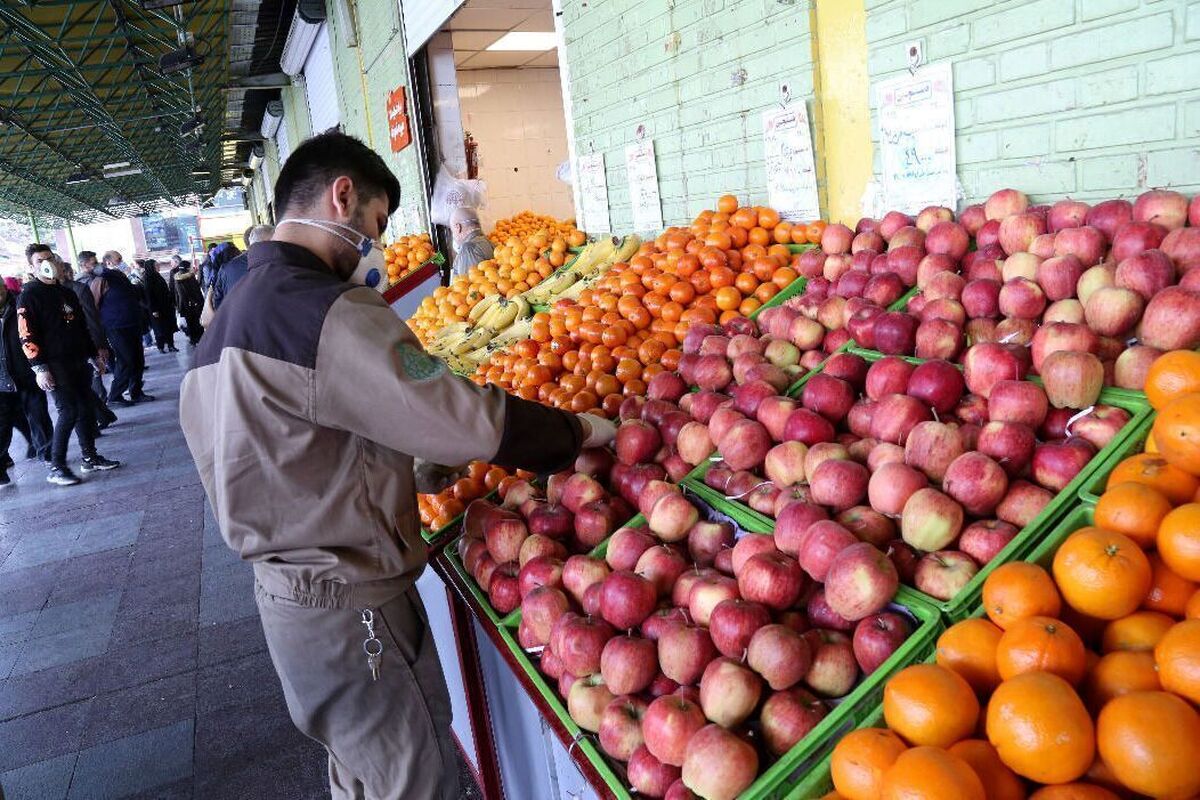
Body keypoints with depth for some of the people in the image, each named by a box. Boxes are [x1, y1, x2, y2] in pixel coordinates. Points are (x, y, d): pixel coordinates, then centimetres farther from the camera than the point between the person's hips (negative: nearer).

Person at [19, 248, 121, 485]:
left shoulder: (67, 293, 17)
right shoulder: (29, 295, -6)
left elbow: (82, 326, 23)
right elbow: (26, 335, -12)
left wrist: (93, 354, 20)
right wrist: (39, 368, -19)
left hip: (78, 361, 7)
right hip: (55, 365, -7)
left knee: (85, 409, 8)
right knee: (69, 411, -11)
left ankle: (90, 458, 18)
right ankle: (56, 468, -4)